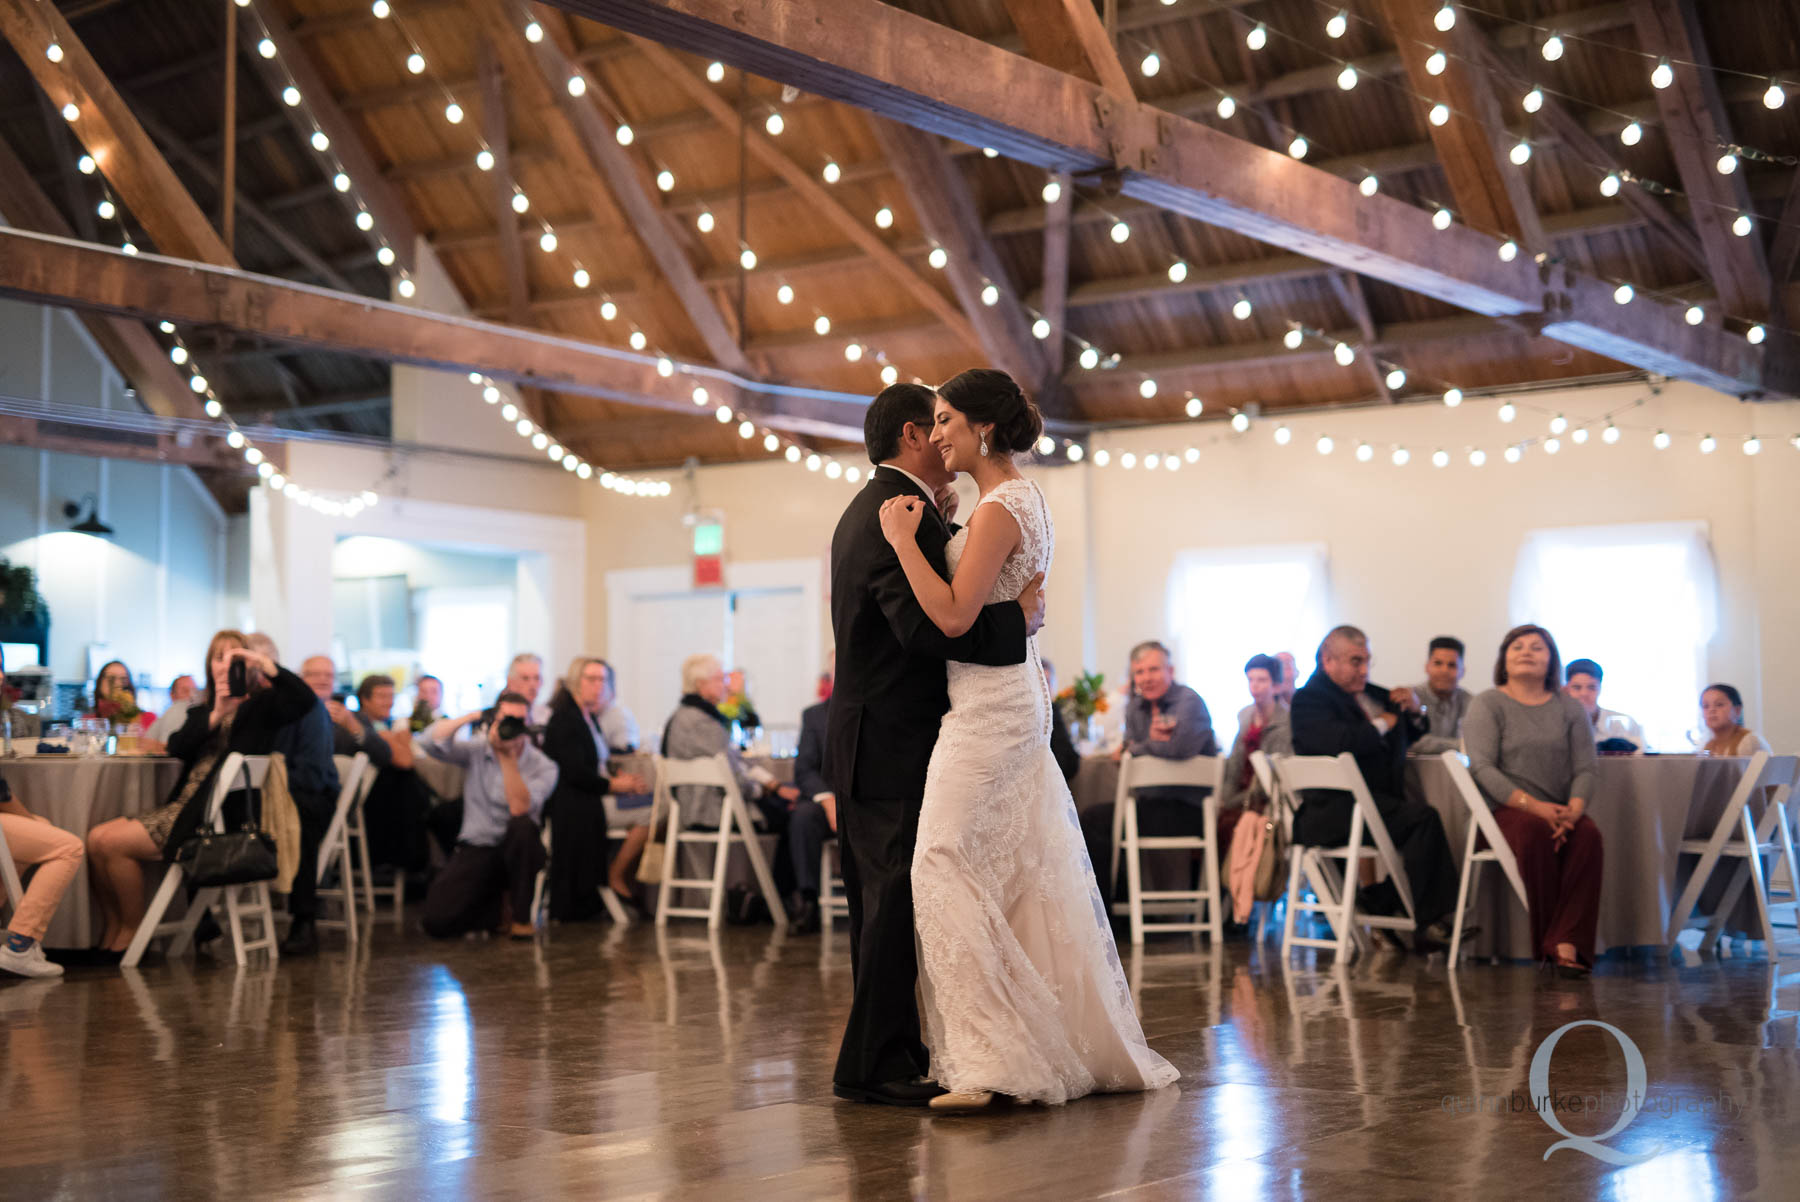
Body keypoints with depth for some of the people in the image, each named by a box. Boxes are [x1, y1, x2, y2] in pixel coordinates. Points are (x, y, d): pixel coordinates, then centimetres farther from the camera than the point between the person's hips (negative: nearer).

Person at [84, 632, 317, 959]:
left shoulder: (261, 705, 3)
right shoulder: (202, 711, 22)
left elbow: (305, 699, -17)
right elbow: (177, 747, 2)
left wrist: (263, 662, -19)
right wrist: (215, 715, -12)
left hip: (215, 815, -7)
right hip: (182, 805, 7)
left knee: (114, 843, -17)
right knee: (97, 839, -7)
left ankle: (132, 929, 0)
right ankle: (113, 926, 6)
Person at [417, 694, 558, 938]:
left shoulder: (543, 767, -6)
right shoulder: (476, 750, 2)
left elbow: (519, 808, -22)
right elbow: (430, 742, -11)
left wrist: (509, 757, -20)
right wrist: (471, 717, -16)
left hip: (516, 851, -1)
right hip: (475, 848, 1)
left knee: (523, 825, -38)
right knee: (436, 921, -20)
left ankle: (522, 914, -16)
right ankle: (496, 902, 13)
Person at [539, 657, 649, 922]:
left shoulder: (589, 718, 19)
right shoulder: (565, 719, -10)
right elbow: (575, 773, -19)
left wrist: (619, 776, 3)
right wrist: (615, 785, -13)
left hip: (592, 798, 10)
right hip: (575, 804, -10)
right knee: (650, 813, -23)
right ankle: (617, 878, -10)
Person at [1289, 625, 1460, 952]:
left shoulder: (1370, 694, 23)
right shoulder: (1309, 699, -2)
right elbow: (1339, 741, -22)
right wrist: (1381, 725, -7)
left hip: (1379, 800, 9)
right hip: (1335, 810, -9)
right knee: (1422, 817, -26)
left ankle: (1378, 901, -6)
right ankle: (1428, 924, -23)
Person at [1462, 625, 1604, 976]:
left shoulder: (1569, 708, 16)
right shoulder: (1488, 704, 6)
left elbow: (1587, 768, 7)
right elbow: (1482, 767, -8)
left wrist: (1574, 809, -15)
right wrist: (1532, 805, -20)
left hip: (1559, 810, 3)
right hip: (1504, 809, -3)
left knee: (1588, 834, -30)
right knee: (1535, 831, -35)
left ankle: (1566, 945, -34)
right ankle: (1547, 941, -26)